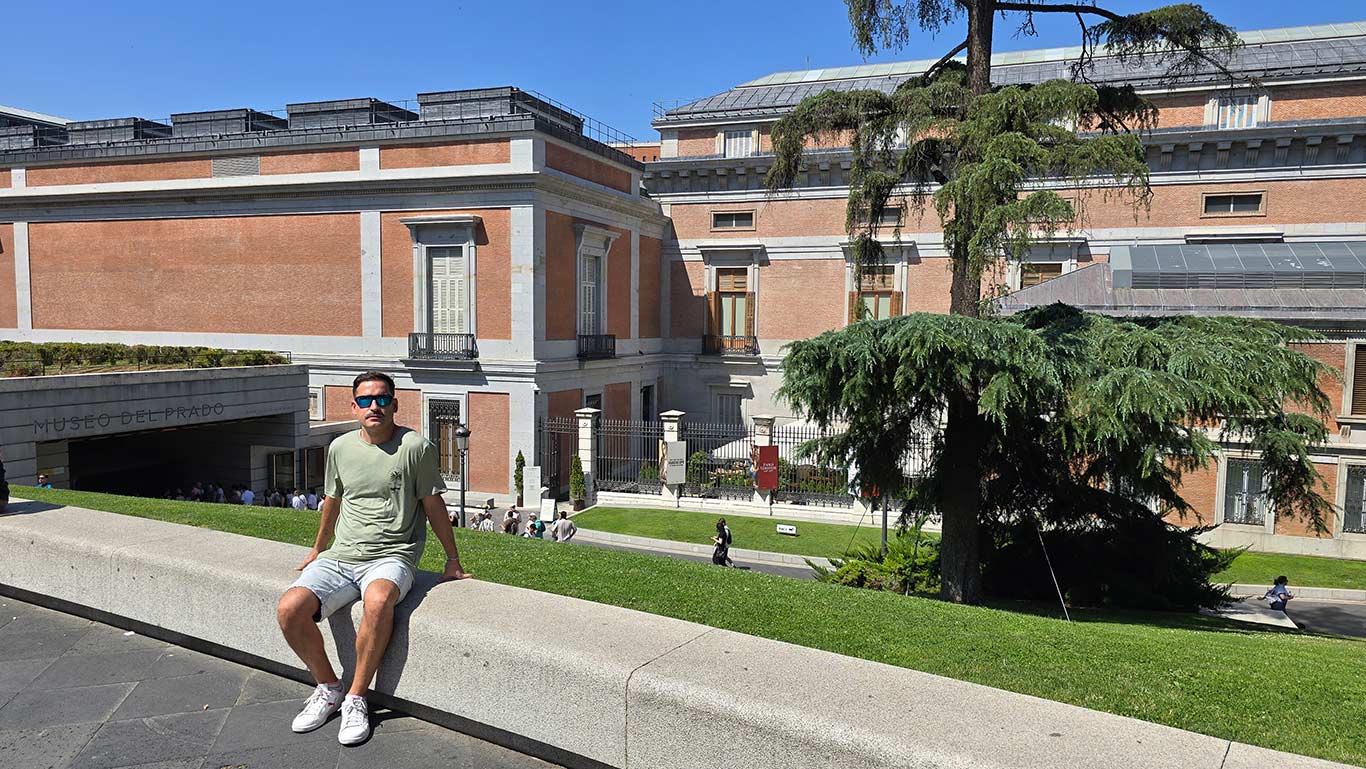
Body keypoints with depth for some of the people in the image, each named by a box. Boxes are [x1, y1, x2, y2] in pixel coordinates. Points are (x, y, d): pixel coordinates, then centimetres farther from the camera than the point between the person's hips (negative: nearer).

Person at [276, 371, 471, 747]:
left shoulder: (416, 447, -4)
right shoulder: (340, 448, 10)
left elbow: (433, 505, 3)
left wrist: (453, 560, 7)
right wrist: (317, 550, 36)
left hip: (391, 558, -4)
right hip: (339, 558, 5)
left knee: (378, 599, -38)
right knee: (290, 608, -21)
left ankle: (356, 698, -19)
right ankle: (328, 688, 2)